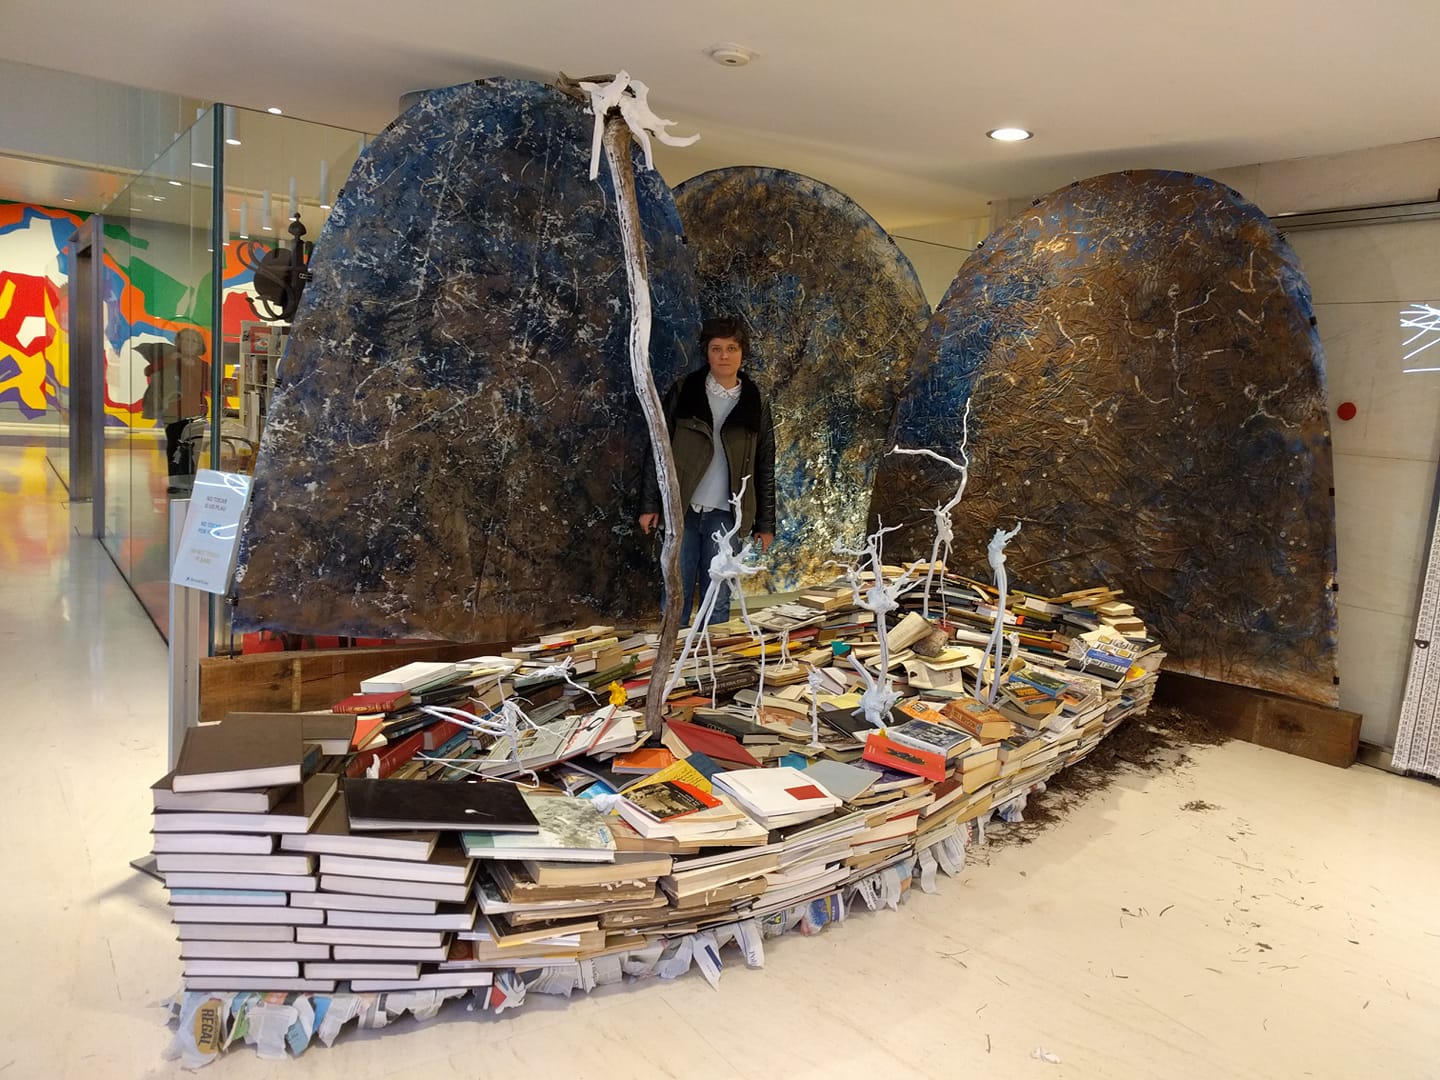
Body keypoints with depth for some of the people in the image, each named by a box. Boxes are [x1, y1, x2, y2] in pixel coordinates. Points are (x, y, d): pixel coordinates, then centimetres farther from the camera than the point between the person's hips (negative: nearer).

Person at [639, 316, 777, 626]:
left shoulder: (755, 402, 4)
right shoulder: (683, 391, 1)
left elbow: (765, 466, 6)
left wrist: (766, 523, 4)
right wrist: (650, 504, -2)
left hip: (725, 515, 0)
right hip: (682, 508, 0)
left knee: (718, 600, 5)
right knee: (677, 595, 3)